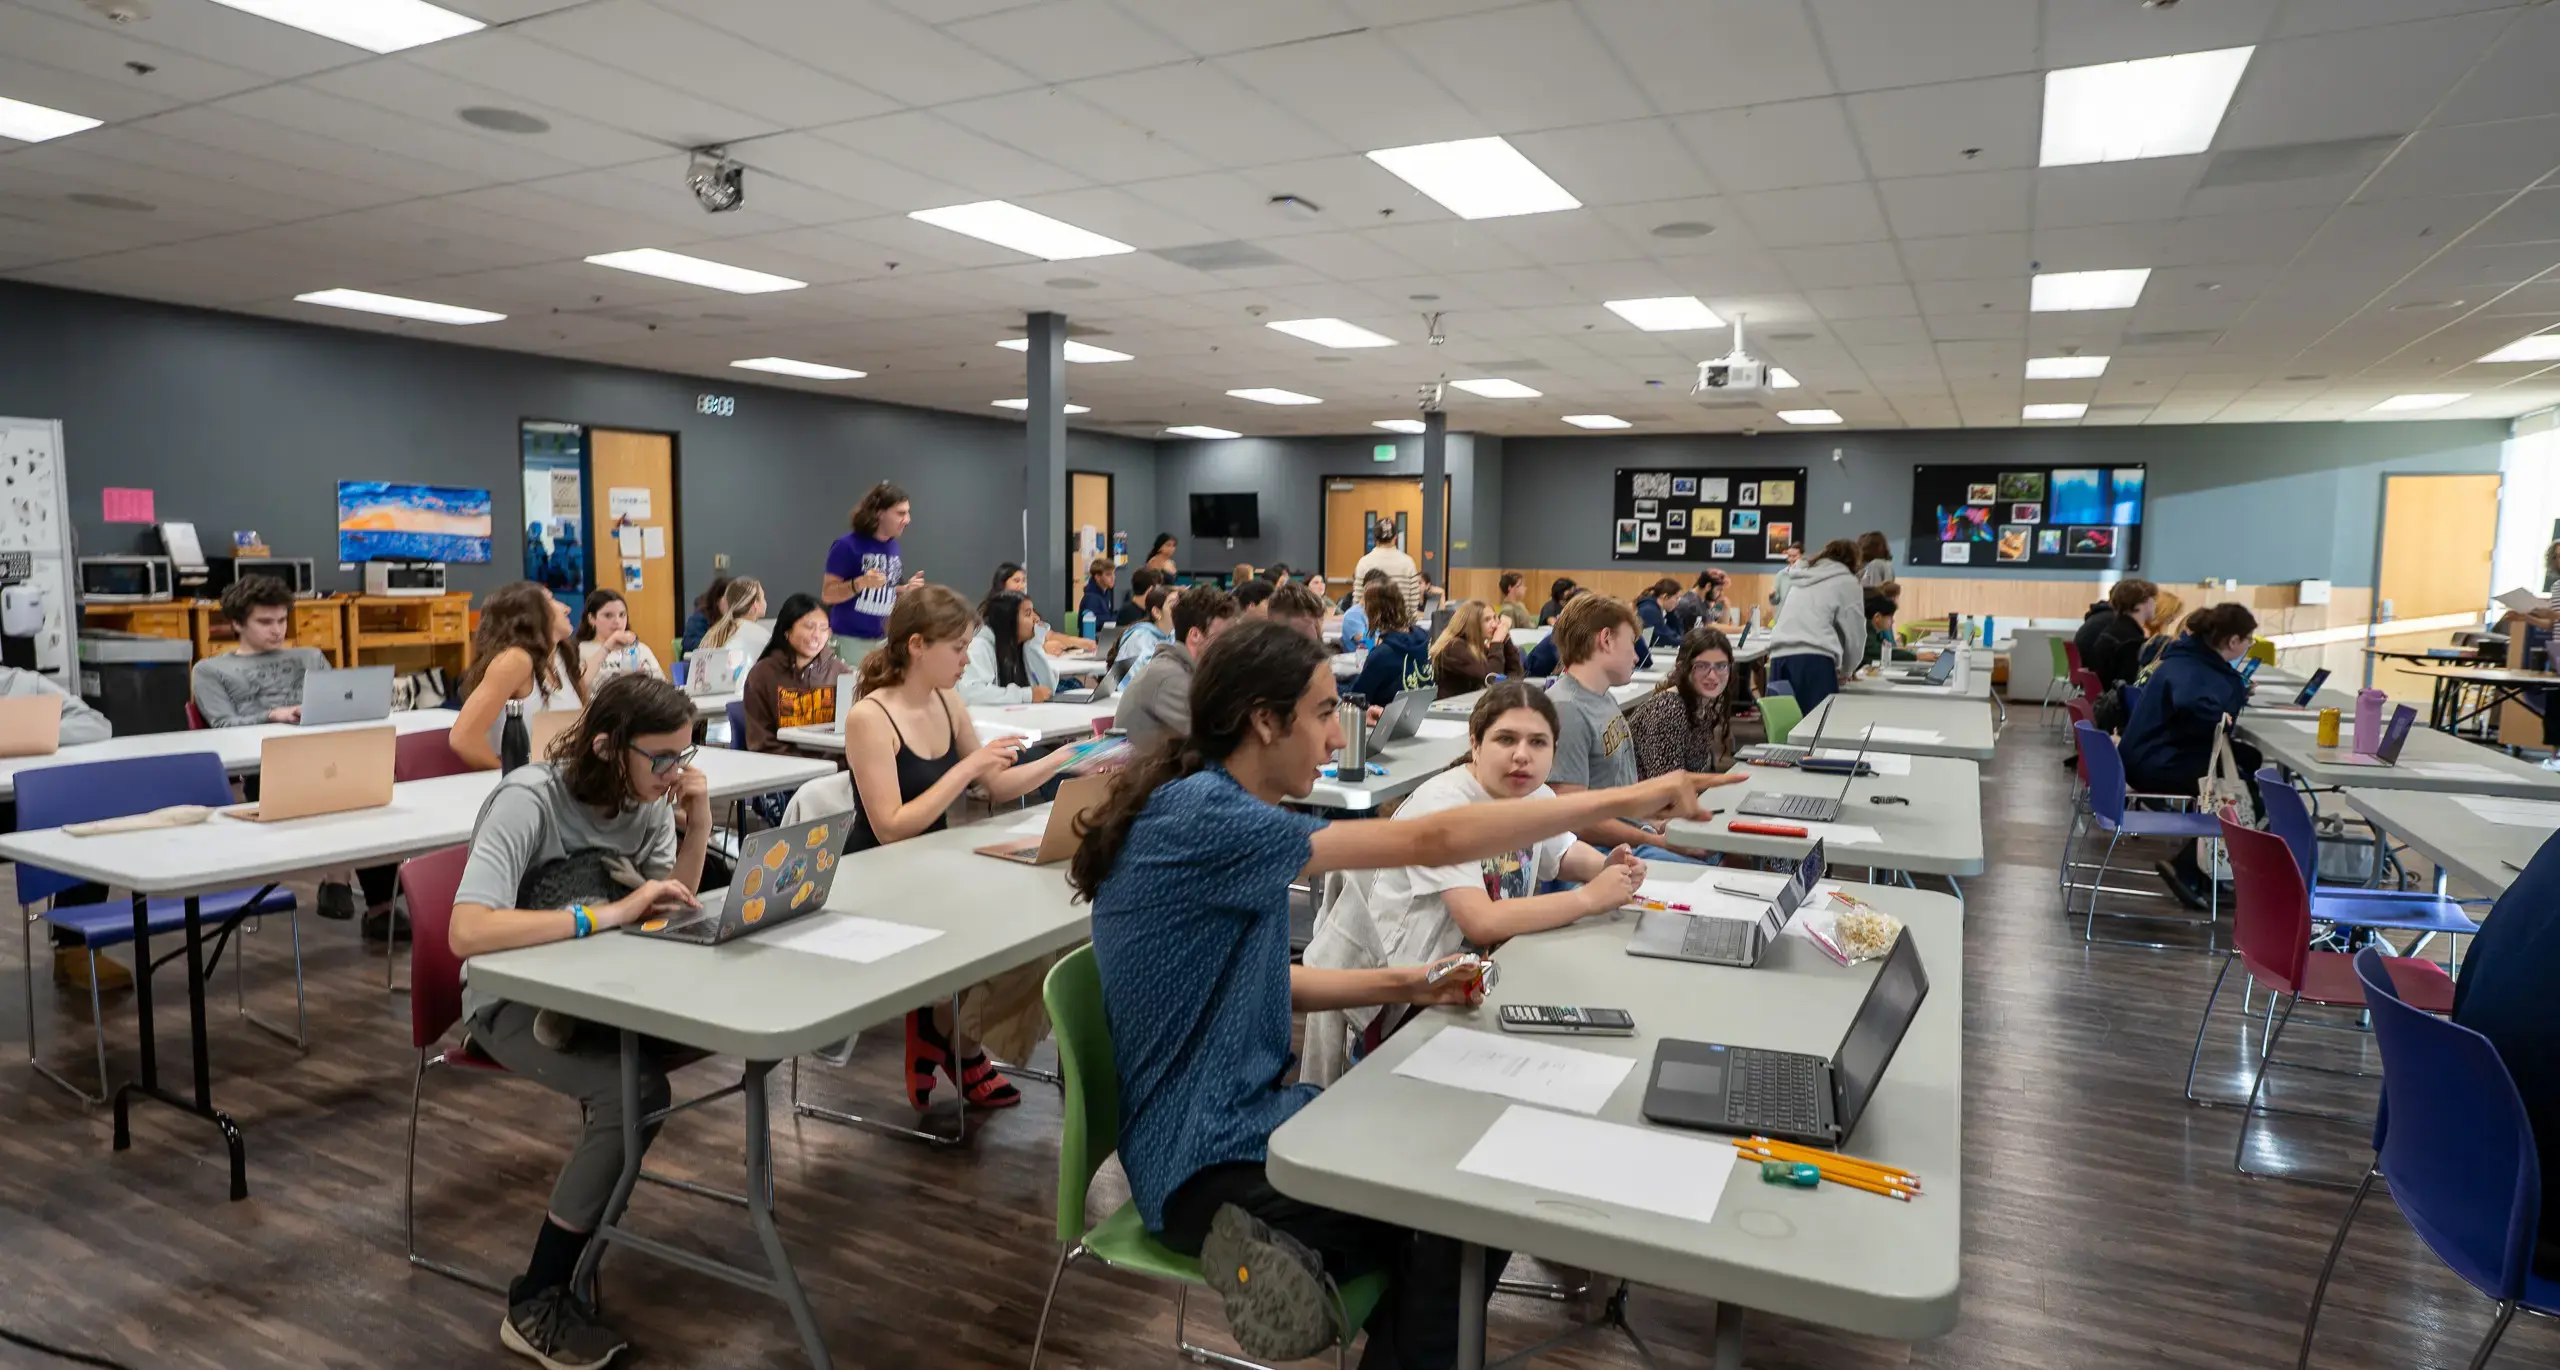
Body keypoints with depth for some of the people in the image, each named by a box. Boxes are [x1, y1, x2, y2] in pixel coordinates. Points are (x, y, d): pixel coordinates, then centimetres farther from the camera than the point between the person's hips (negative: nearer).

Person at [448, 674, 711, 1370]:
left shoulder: (648, 797, -5)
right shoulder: (530, 799, -24)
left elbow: (671, 911, -2)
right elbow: (466, 933, -36)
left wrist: (696, 827, -17)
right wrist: (605, 913, -39)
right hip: (511, 998, -5)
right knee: (635, 1092, -30)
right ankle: (535, 1305, -13)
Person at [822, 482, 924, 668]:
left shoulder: (893, 547, 8)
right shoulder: (847, 546, -11)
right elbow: (828, 595, -11)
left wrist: (906, 589, 0)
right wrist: (861, 583, -26)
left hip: (884, 639, 6)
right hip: (850, 640, -6)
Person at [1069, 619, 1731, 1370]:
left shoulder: (1219, 812, 5)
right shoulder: (1200, 819, -25)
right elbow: (1429, 842, -26)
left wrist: (1402, 984, 3)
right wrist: (1626, 799, -20)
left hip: (1242, 1120, 9)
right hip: (1207, 1169, -9)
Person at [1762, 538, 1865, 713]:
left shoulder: (1804, 578, 28)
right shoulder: (1848, 582, 10)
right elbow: (1854, 635, 10)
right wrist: (1844, 671, 27)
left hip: (1780, 656, 6)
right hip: (1813, 659, -6)